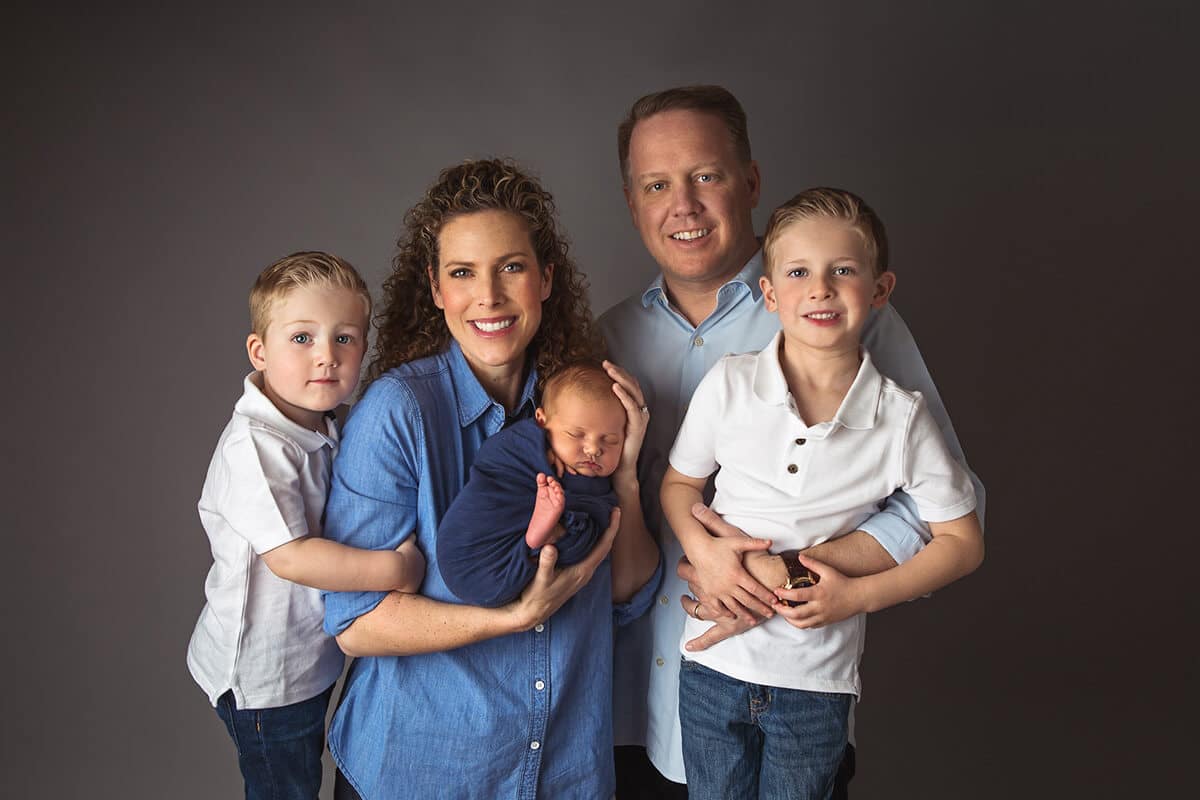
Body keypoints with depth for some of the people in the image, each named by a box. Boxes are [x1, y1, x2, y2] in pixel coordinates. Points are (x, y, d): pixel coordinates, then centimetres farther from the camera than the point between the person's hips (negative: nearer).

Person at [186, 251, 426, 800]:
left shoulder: (324, 431, -1)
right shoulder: (253, 445, -29)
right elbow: (289, 556, -34)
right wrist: (398, 568, -31)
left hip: (312, 655, 8)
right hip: (263, 673, -8)